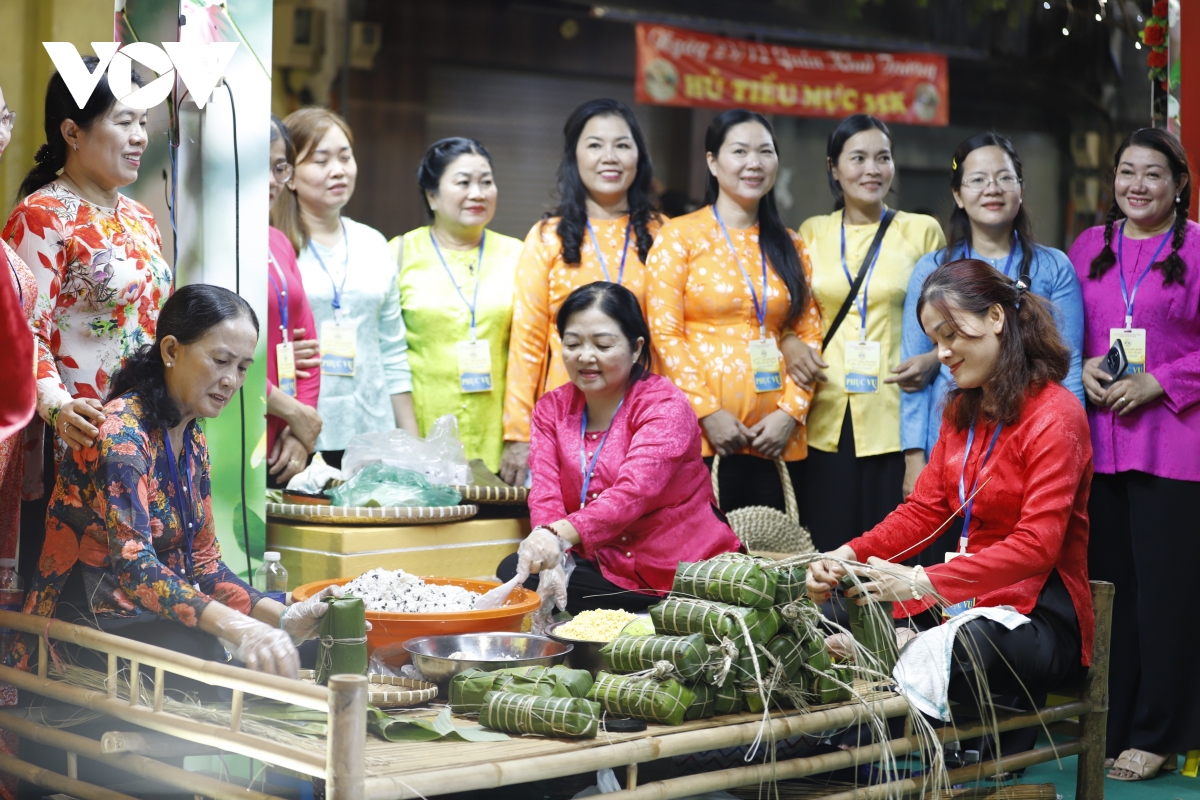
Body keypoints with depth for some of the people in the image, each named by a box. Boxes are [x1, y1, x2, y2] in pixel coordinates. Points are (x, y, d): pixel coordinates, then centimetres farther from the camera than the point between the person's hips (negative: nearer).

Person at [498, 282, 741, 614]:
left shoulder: (665, 407, -9)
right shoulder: (552, 409, 7)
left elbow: (633, 492, -27)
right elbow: (545, 493, -7)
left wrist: (560, 535, -44)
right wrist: (546, 544, -31)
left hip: (685, 574, -5)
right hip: (604, 570, 6)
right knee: (514, 572, -20)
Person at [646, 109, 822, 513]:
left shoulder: (789, 246, 16)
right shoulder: (680, 236, 4)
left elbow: (809, 334, 11)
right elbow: (664, 332, -4)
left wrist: (791, 411, -3)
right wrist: (707, 412, -11)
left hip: (773, 438, 4)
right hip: (702, 432, -3)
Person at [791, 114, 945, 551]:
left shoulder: (922, 231, 6)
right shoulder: (812, 233, 12)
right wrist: (788, 344, -2)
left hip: (894, 417, -2)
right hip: (826, 419, 2)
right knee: (826, 552, 2)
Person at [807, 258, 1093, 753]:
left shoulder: (1054, 414, -11)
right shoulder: (962, 409, 16)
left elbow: (1036, 545, -20)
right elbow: (924, 509, 9)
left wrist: (926, 582, -30)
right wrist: (848, 556, -10)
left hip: (1039, 612, -7)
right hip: (965, 598, 7)